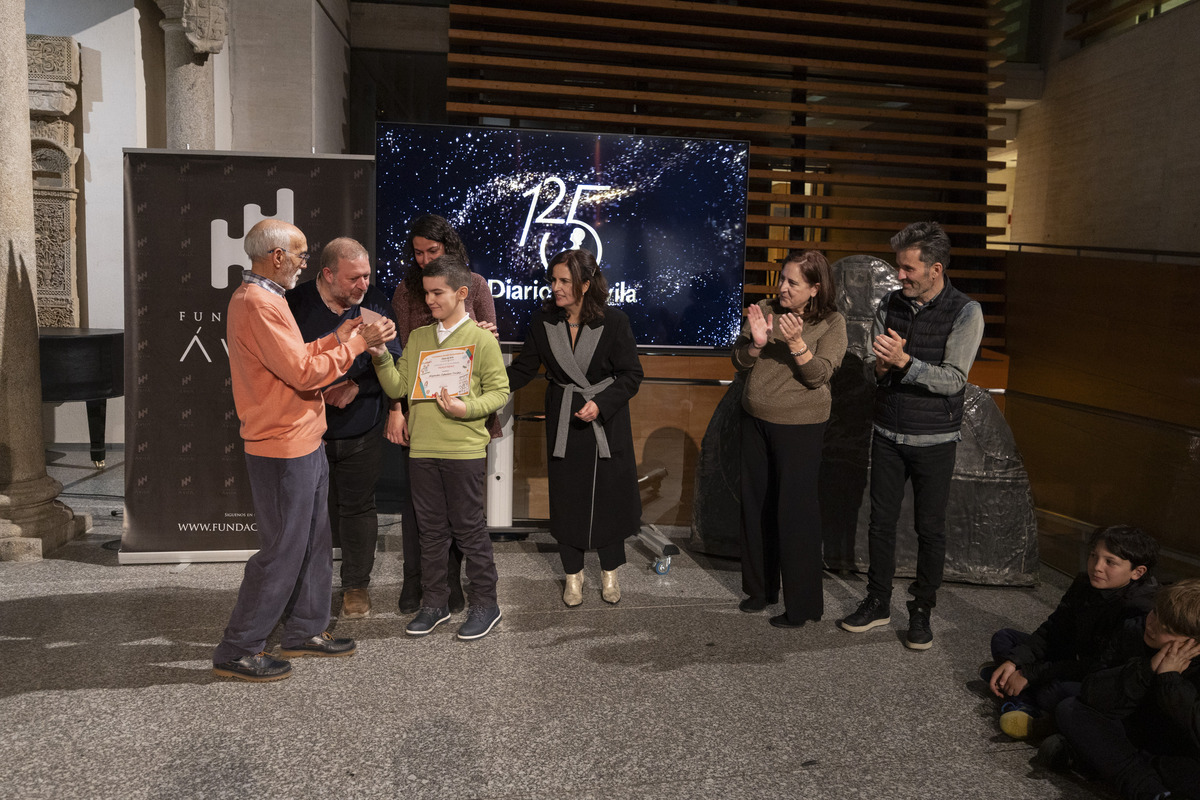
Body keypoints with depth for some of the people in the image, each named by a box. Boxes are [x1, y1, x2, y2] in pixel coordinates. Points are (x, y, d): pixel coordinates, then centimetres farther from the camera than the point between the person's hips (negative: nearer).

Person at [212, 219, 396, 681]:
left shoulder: (261, 297, 15)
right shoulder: (257, 303, -19)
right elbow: (302, 373, -23)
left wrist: (336, 340, 9)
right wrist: (355, 345, -15)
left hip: (301, 444, 11)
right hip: (283, 450, -11)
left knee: (314, 541, 18)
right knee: (282, 551, -2)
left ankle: (304, 631, 31)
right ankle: (237, 651, 11)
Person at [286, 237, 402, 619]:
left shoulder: (375, 304, -1)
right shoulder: (296, 304, -6)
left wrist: (356, 386, -15)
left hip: (361, 430, 1)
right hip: (309, 427, -1)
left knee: (358, 508, 10)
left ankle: (356, 585, 25)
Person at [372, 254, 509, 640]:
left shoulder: (482, 339, -2)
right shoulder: (417, 338, 13)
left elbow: (499, 391, -4)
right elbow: (398, 388, 9)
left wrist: (468, 408, -20)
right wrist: (381, 357, -6)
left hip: (465, 450, -5)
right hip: (422, 450, 5)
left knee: (468, 527, 2)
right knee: (431, 529, 12)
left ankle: (485, 604, 16)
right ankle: (434, 603, 25)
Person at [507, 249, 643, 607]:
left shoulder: (613, 322, -14)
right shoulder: (543, 320, -5)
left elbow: (632, 375, -9)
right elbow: (524, 368, 0)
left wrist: (601, 403, -21)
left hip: (606, 421, -2)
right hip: (563, 422, 2)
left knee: (609, 496, 6)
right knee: (566, 498, 8)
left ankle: (610, 572, 28)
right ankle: (573, 575, 25)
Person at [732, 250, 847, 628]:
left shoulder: (831, 323, -6)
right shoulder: (765, 310, 3)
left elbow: (819, 375, -14)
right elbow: (739, 363, 2)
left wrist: (796, 342, -28)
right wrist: (755, 343, -18)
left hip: (800, 427, -5)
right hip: (756, 421, 5)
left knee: (795, 511, -4)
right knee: (756, 505, 13)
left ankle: (802, 604, 10)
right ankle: (760, 587, 30)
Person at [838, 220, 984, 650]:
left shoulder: (965, 312, -11)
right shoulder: (889, 304, 2)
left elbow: (953, 380, -16)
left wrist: (904, 361, -28)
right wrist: (881, 366, -16)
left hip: (934, 440, -3)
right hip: (888, 433, 4)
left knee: (930, 528, 6)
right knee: (881, 521, 10)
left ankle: (922, 611, 21)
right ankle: (877, 602, 25)